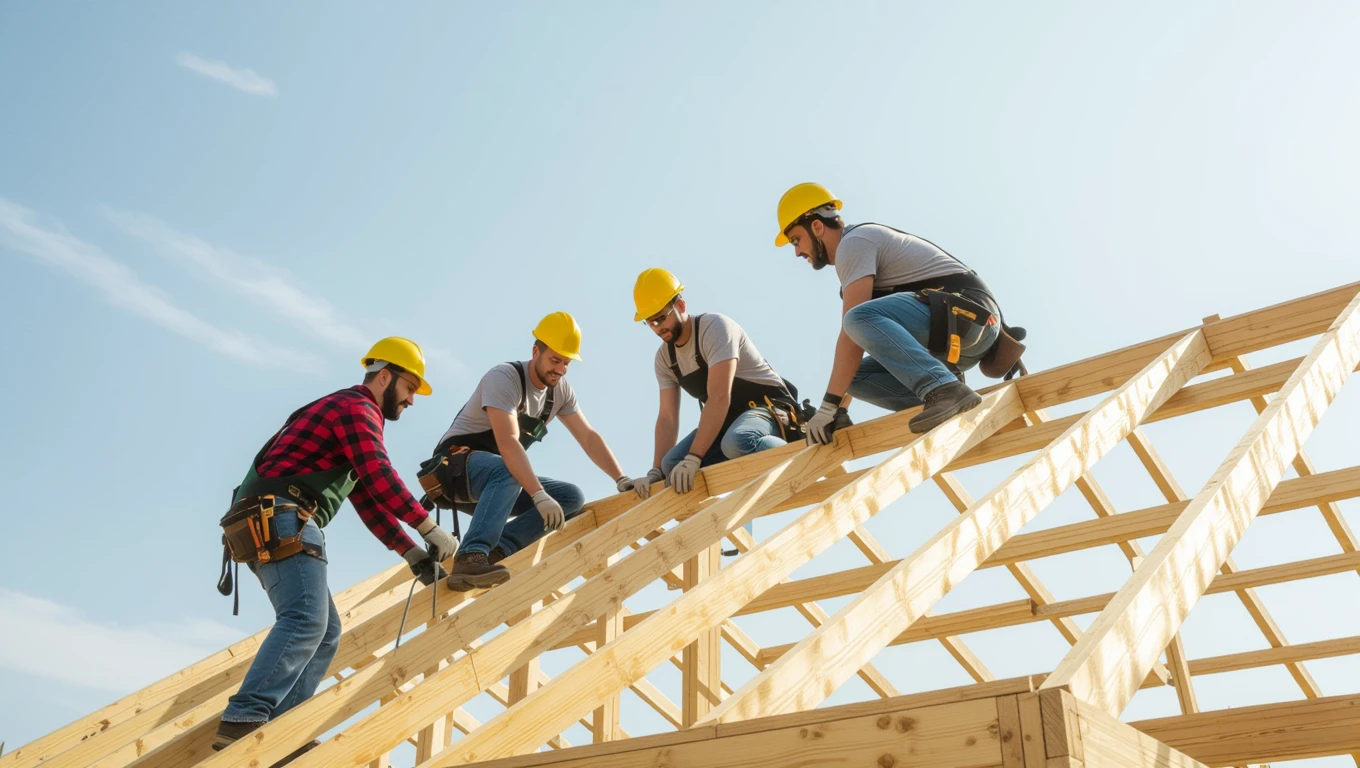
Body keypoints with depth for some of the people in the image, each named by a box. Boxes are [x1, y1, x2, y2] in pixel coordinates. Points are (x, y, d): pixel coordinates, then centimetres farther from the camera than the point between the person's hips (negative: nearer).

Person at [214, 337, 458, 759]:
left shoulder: (351, 412, 30)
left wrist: (410, 552, 18)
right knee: (306, 618, -24)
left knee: (325, 631, 5)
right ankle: (243, 719, -34)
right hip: (280, 520, -11)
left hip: (269, 529, 11)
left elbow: (368, 500, 27)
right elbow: (379, 477, -17)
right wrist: (430, 528, -15)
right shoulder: (357, 407, -2)